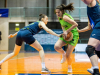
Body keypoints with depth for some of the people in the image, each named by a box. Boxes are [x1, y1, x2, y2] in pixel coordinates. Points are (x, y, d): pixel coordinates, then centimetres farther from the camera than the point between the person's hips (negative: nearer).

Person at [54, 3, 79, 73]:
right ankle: (63, 54, 12)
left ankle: (69, 67, 20)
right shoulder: (60, 18, 4)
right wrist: (64, 32, 0)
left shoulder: (65, 17, -23)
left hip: (73, 35, -7)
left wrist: (67, 31, -25)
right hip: (66, 35, 7)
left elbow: (75, 24, -30)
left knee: (68, 55, -8)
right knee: (56, 47, -20)